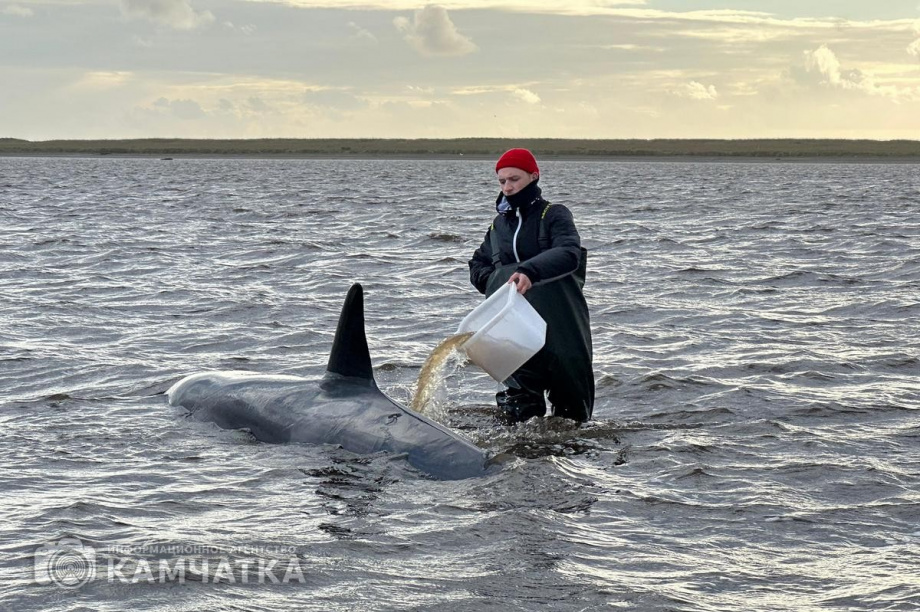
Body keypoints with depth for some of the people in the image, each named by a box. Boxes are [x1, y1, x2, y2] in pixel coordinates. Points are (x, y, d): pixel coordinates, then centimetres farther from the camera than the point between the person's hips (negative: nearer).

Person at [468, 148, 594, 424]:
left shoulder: (554, 215, -1)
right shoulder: (500, 224, 17)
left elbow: (569, 253, -21)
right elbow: (477, 266, 26)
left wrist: (530, 271, -39)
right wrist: (497, 281, 2)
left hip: (561, 326, -4)